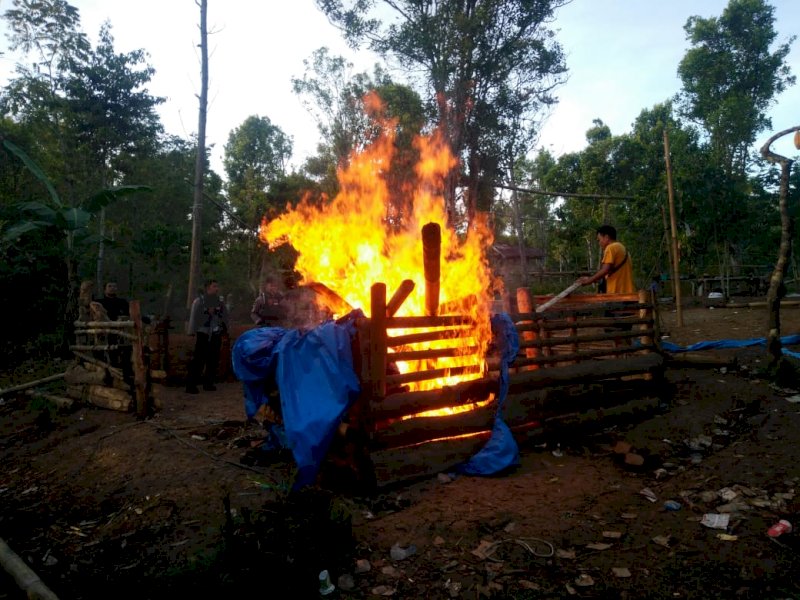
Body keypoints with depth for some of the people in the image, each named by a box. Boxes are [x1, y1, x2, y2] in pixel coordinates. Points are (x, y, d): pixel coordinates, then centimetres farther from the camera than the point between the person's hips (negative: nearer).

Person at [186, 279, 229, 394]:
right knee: (198, 360, -8)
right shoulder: (199, 301, -3)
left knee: (213, 360, 5)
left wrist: (224, 326, 0)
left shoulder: (220, 302, 11)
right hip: (203, 334, -5)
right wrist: (194, 333, -9)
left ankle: (208, 383, 16)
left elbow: (225, 316, 15)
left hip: (216, 335, 5)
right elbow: (194, 317, -6)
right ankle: (191, 385, -4)